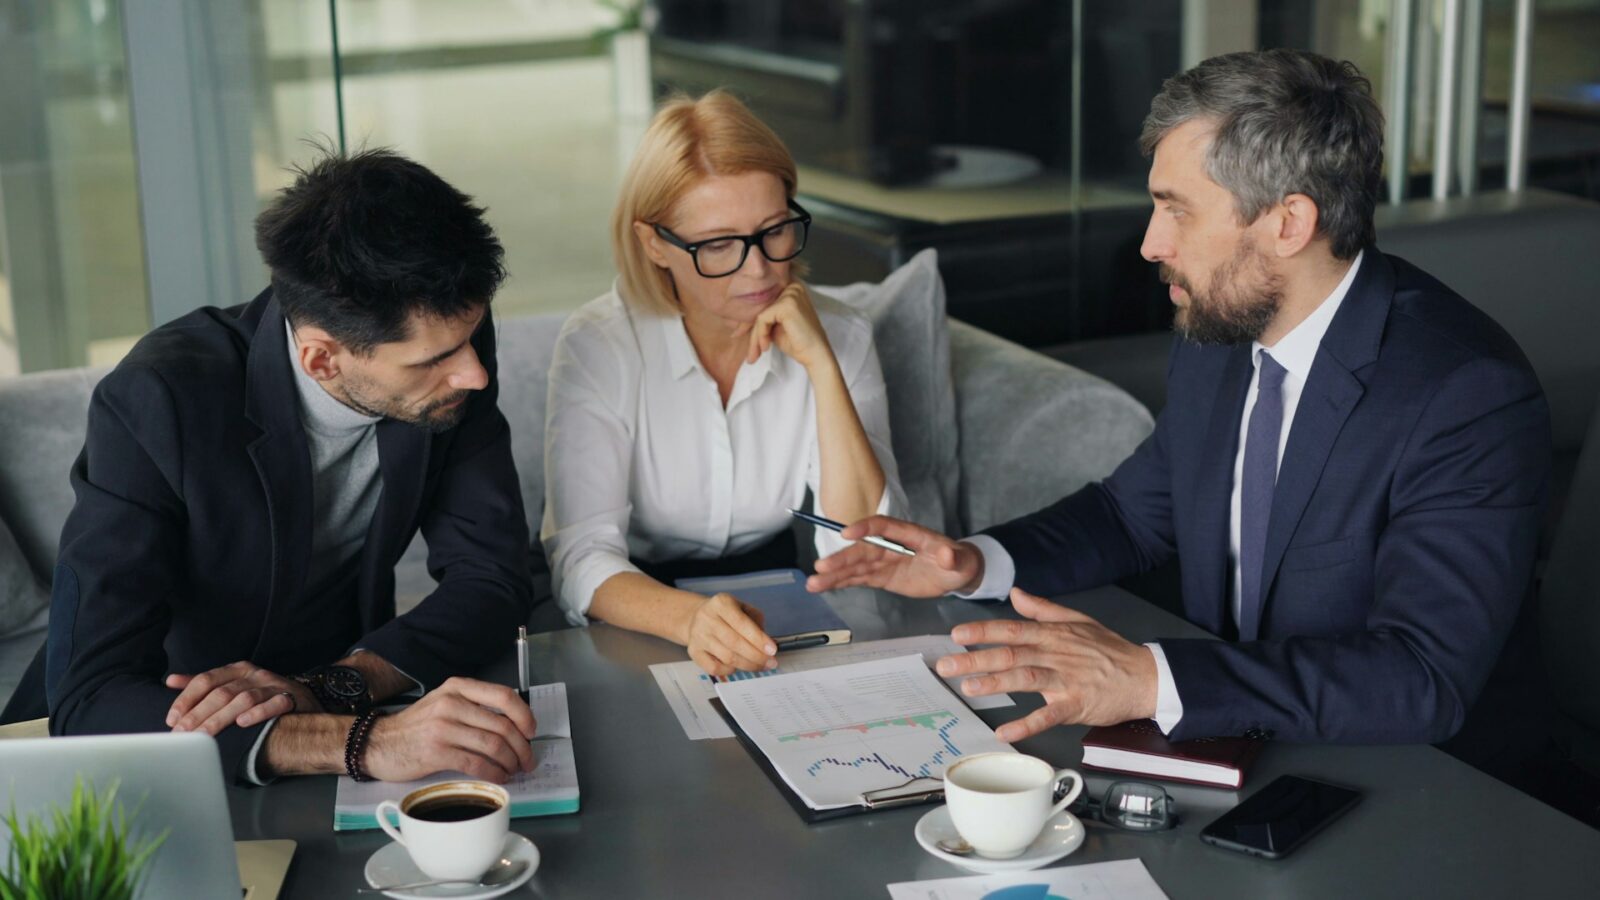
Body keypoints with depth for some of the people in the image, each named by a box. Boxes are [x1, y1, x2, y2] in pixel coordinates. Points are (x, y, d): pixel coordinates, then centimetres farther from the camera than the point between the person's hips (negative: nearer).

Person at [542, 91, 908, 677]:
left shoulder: (838, 336, -5)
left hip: (778, 615, 3)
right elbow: (582, 558, -20)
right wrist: (689, 618, -41)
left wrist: (820, 363, -22)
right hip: (641, 625, -2)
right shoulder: (599, 347, -12)